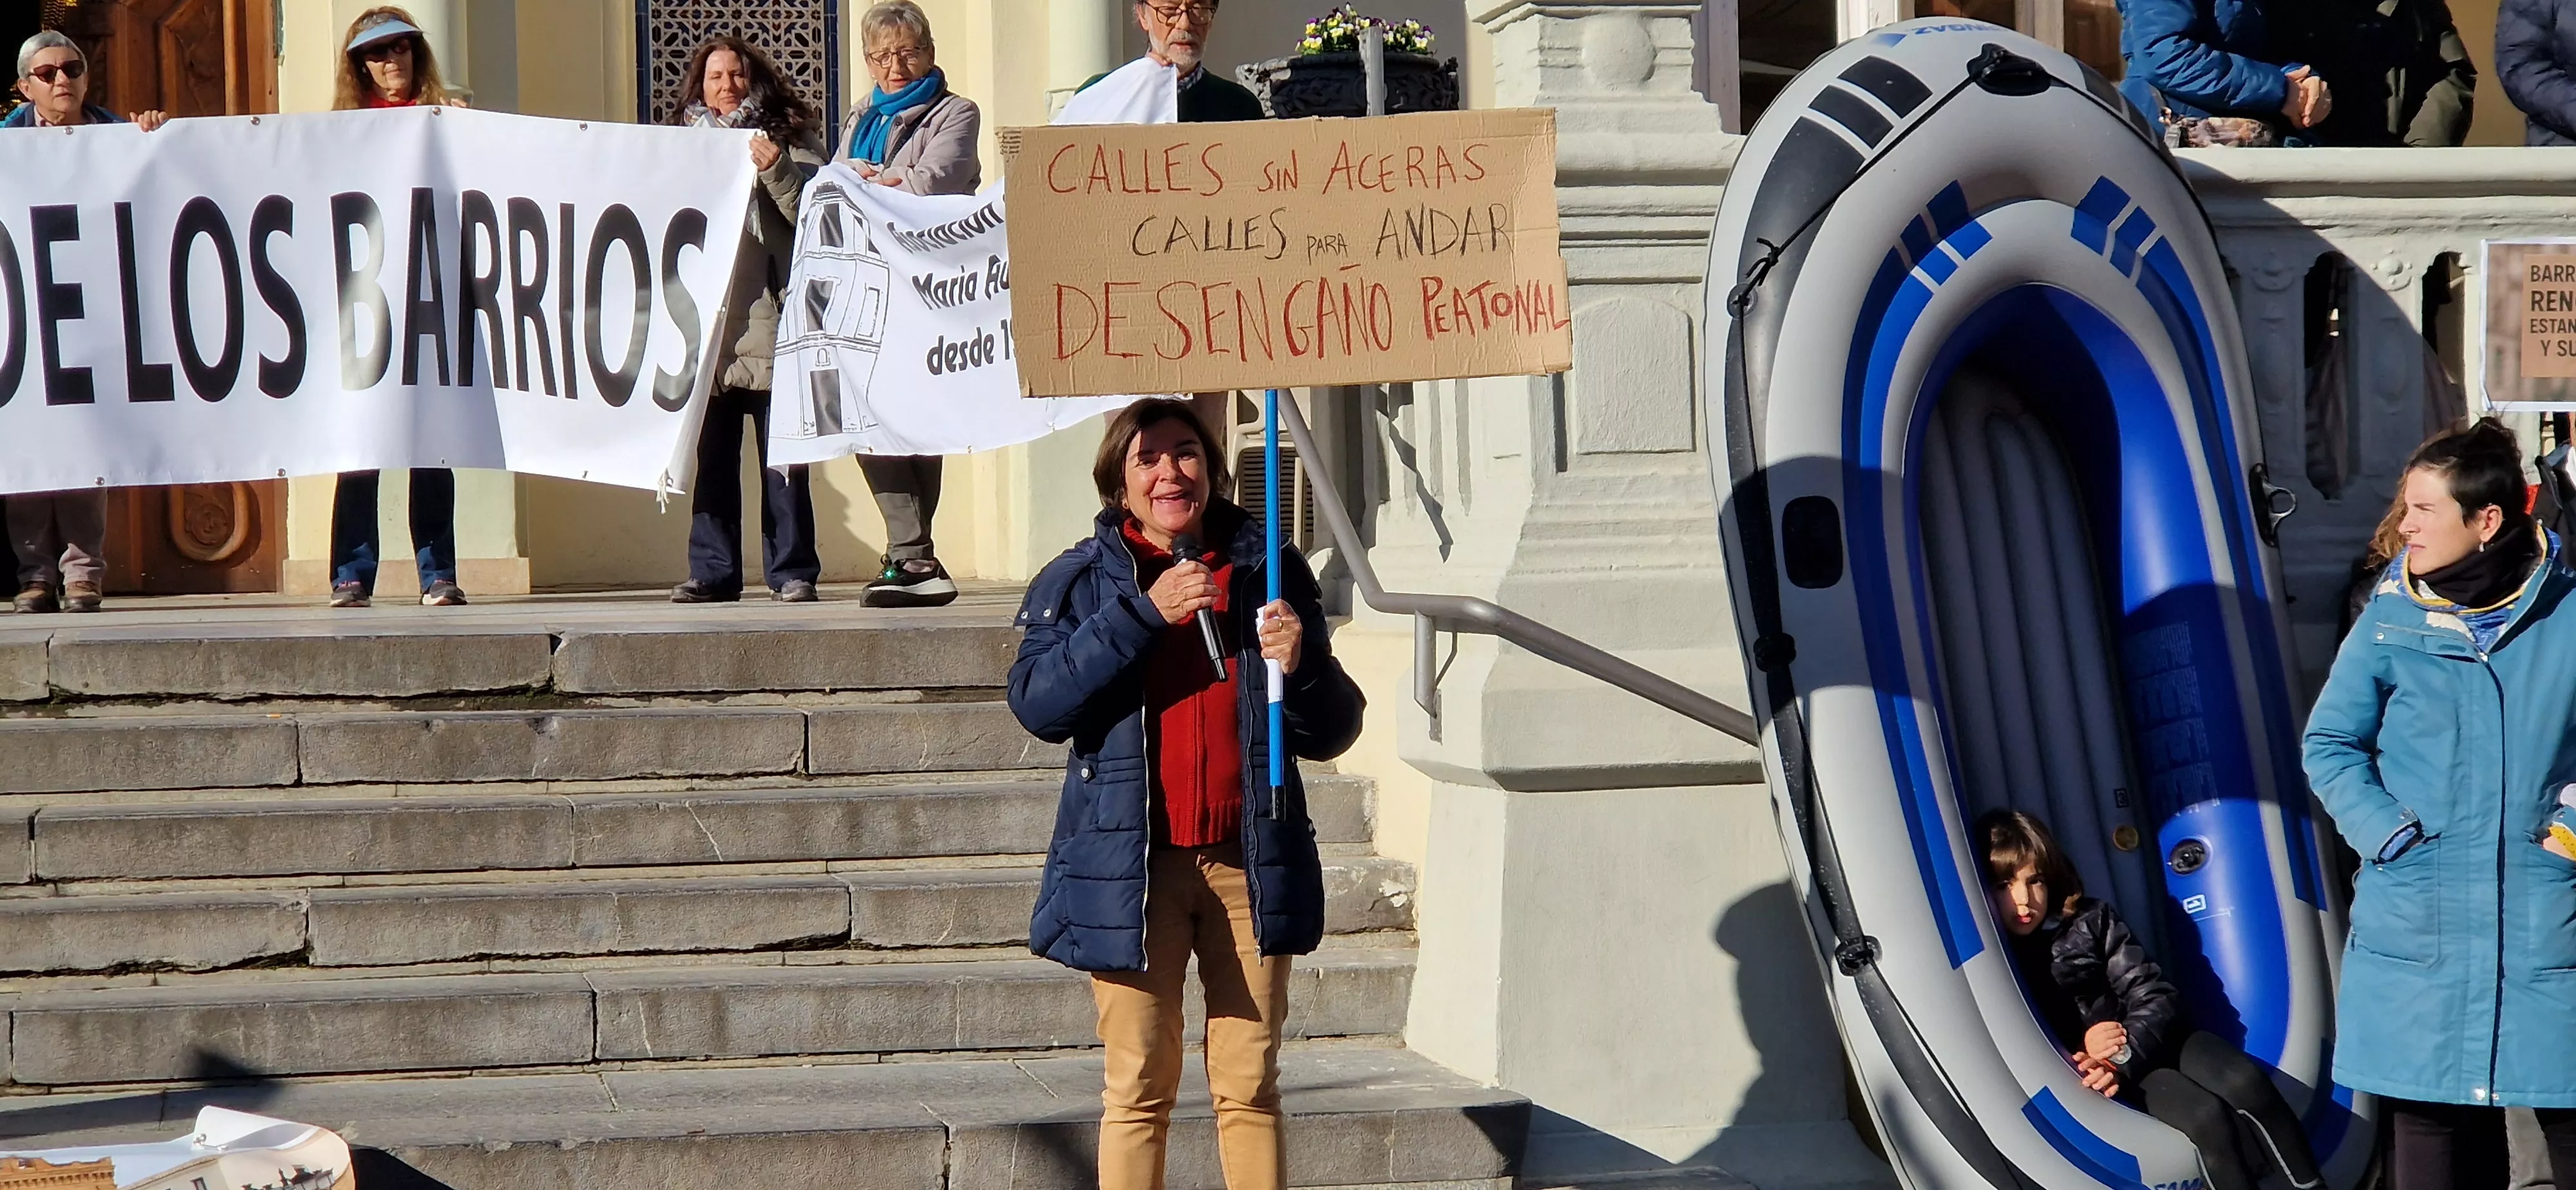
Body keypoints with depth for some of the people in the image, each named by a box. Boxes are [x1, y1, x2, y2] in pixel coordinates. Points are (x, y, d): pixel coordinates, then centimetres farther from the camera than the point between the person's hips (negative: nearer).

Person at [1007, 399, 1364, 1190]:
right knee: (1139, 1090, 0)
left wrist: (1301, 668, -12)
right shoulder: (1081, 583, 5)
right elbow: (1036, 703, -11)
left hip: (1250, 862, 1)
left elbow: (1332, 733, 9)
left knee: (1249, 1087, 3)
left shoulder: (1269, 573, 8)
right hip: (1130, 866, -1)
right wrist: (1141, 613, -17)